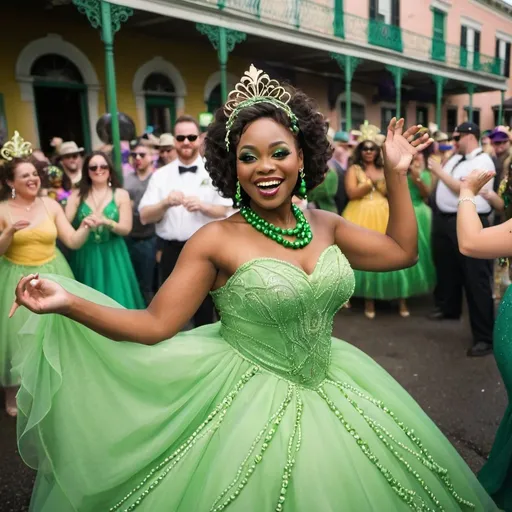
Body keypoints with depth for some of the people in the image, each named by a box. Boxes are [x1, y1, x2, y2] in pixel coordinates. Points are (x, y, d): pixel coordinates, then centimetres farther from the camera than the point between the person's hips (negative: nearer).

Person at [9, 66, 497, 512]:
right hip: (249, 404, -4)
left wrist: (396, 175, 3)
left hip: (328, 392, 5)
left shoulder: (324, 224, 0)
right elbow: (155, 325, -16)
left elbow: (403, 251, 8)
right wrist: (68, 303, -28)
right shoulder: (215, 240, -15)